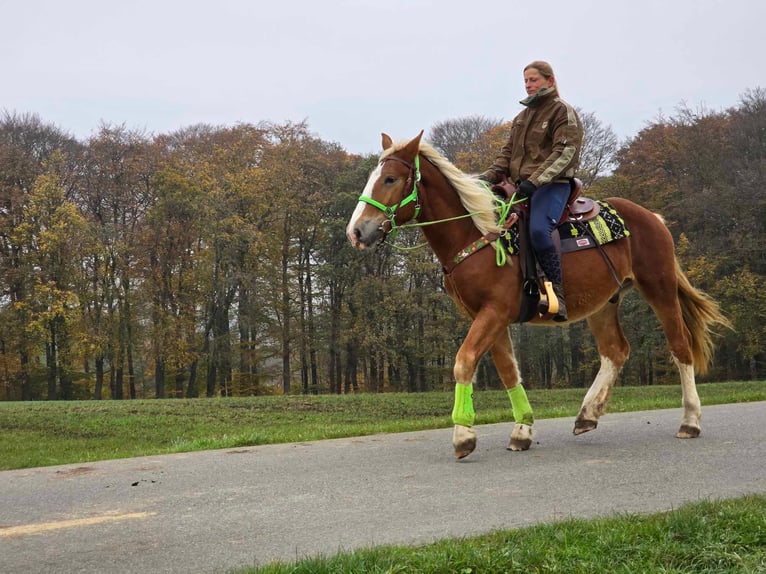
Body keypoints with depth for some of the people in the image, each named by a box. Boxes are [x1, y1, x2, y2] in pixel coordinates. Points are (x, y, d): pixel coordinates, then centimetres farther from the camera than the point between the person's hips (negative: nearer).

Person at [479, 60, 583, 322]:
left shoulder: (563, 111, -1)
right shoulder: (522, 116, 23)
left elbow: (565, 152, -14)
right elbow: (508, 151, 20)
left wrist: (534, 181, -25)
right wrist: (491, 175, -1)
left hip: (552, 185, -8)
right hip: (523, 186, 9)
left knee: (539, 230, -34)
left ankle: (557, 293, -26)